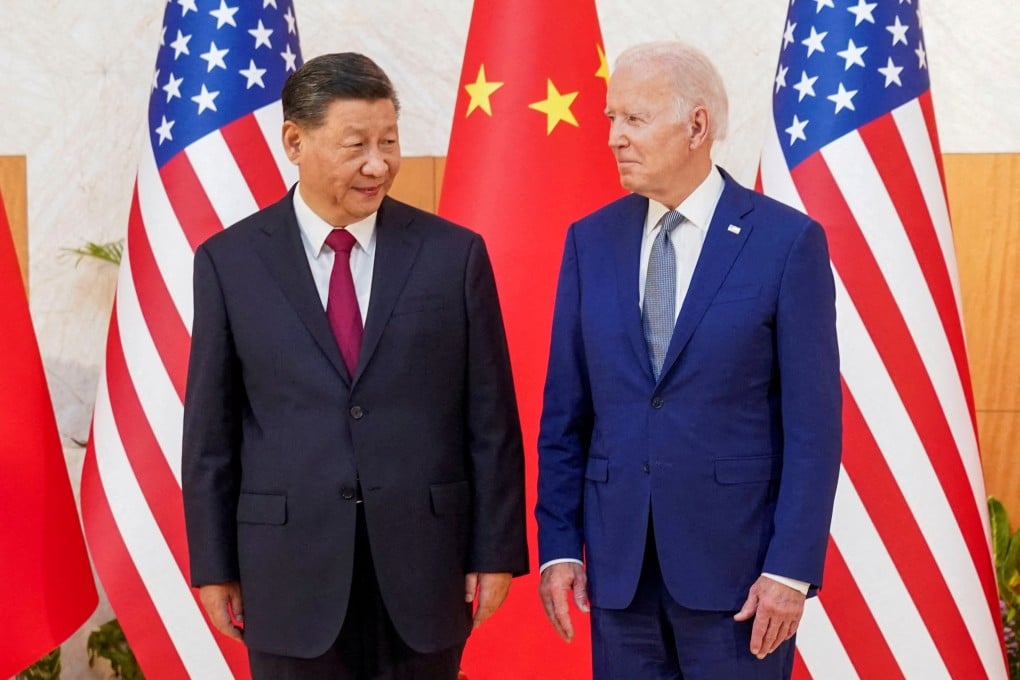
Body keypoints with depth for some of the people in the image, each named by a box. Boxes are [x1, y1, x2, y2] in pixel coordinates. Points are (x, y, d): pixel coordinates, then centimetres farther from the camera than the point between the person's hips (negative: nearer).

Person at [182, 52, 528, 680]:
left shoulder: (455, 254, 0)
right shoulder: (230, 262, 1)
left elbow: (491, 419, 2)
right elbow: (211, 431, 3)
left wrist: (496, 551, 0)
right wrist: (213, 567, 2)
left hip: (423, 562, 0)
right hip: (291, 568, 0)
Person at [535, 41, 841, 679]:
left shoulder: (788, 240, -6)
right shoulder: (591, 239, 6)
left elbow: (813, 422, -7)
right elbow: (566, 411, 7)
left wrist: (792, 569, -12)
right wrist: (559, 545, 2)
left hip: (735, 558, -3)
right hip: (617, 559, 4)